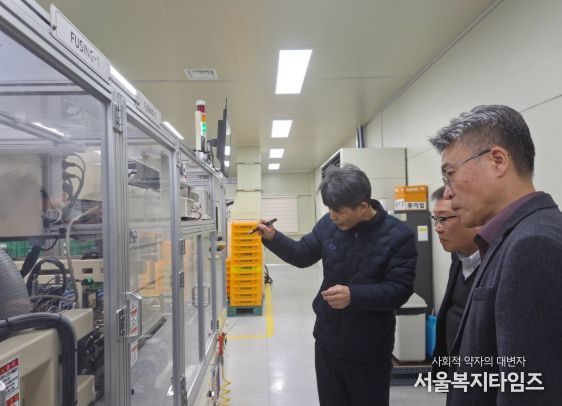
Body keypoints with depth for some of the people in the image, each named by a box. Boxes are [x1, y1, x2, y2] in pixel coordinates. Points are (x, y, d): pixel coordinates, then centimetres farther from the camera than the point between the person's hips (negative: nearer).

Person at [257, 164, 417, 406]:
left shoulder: (398, 236, -17)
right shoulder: (328, 224, -5)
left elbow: (399, 290, -20)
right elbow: (302, 255, 6)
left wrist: (354, 296, -33)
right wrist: (272, 238, -9)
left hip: (369, 352, -4)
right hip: (328, 342, 4)